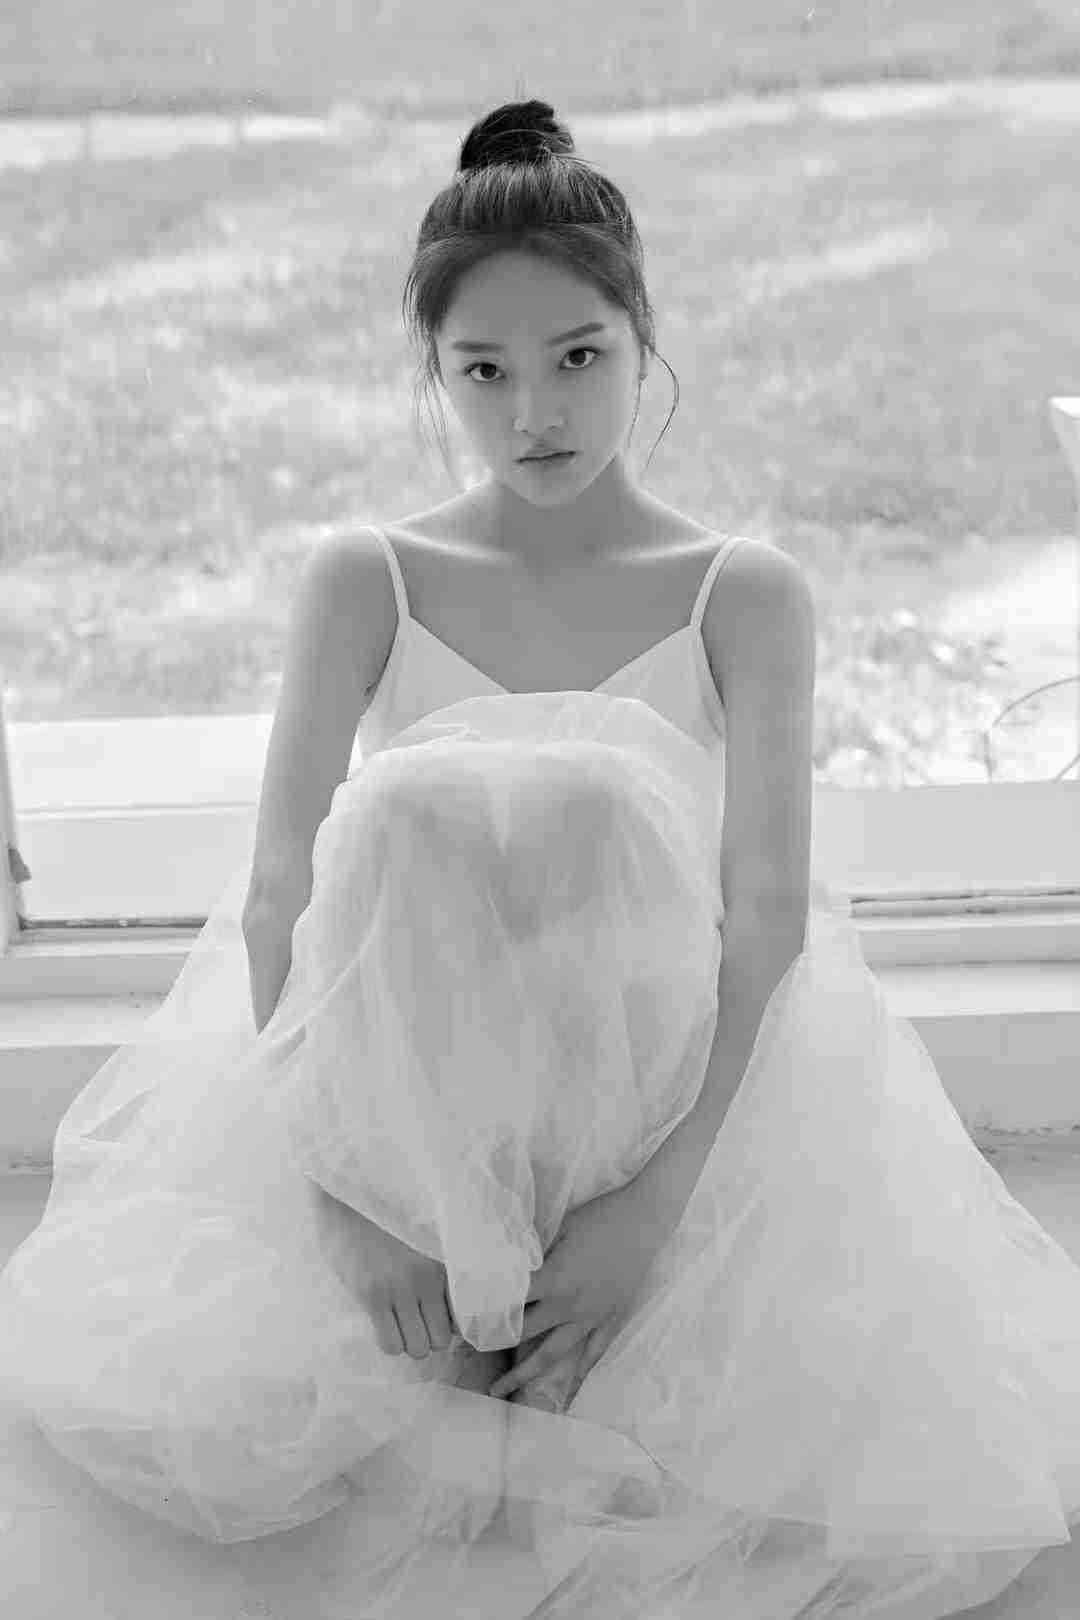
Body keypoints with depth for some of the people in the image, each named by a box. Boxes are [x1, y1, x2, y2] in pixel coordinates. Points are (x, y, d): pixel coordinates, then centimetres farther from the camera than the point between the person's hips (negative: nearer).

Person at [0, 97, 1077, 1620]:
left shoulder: (745, 593, -2)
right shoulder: (364, 581, 1)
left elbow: (768, 913, -10)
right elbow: (278, 893, -8)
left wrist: (658, 1195, -23)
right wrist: (345, 1186, -21)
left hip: (686, 1070, 0)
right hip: (392, 1070, 1)